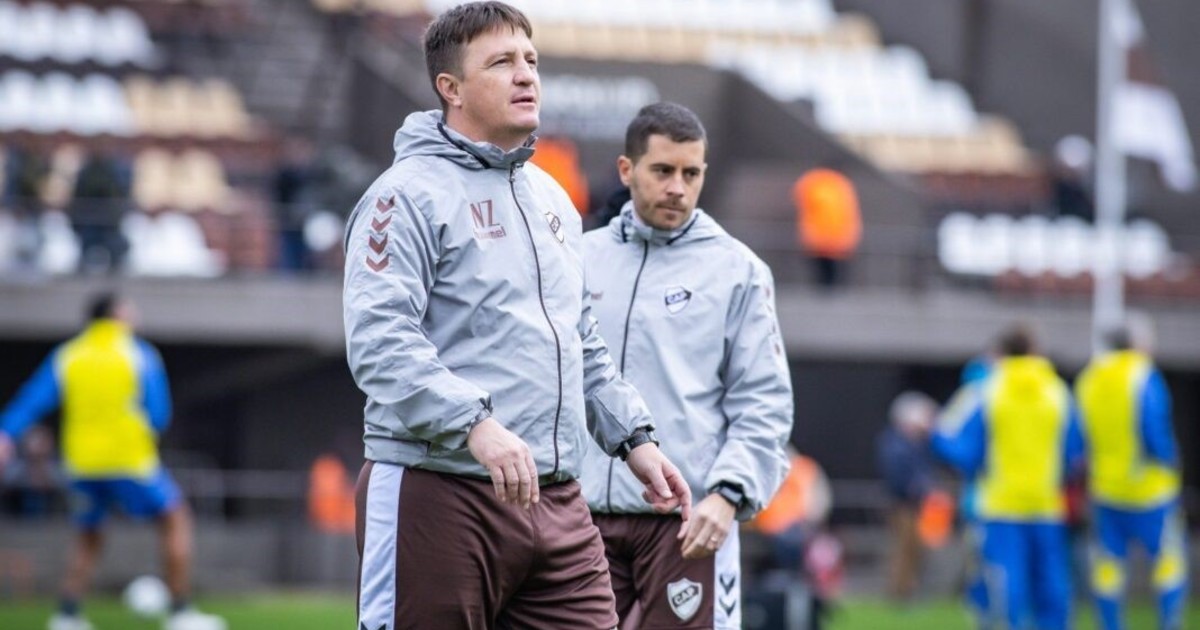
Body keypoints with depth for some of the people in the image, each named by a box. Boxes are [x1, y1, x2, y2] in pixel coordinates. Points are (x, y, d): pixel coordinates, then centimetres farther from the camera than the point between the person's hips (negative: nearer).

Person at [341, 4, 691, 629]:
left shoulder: (552, 200, 20)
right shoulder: (411, 193, -7)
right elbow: (379, 343, -19)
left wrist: (633, 437, 16)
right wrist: (476, 424, -29)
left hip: (557, 502, 8)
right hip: (440, 496, -8)